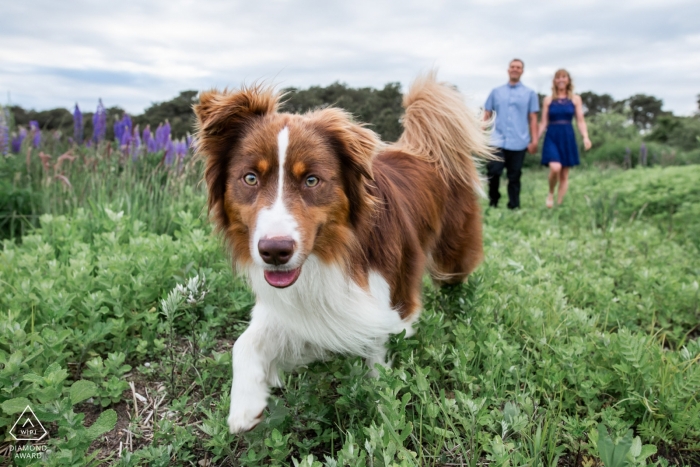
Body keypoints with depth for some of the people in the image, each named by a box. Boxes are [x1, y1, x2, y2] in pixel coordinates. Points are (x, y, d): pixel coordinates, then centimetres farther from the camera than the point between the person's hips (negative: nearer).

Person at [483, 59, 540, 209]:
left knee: (514, 177, 4)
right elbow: (487, 115, 10)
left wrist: (534, 141, 0)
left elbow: (533, 118, 6)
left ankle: (514, 207, 14)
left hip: (519, 143, 0)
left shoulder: (530, 94, 10)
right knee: (493, 172, -11)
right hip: (498, 141, 0)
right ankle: (493, 201, 10)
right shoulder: (496, 92, 12)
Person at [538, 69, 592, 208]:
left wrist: (585, 137, -9)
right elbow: (543, 122, 8)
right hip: (552, 136, -1)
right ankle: (550, 194, 4)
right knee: (555, 168, -23)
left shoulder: (575, 99, 8)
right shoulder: (548, 99, 7)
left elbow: (580, 121, 5)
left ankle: (559, 204, 13)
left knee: (564, 175, 3)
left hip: (568, 137, 2)